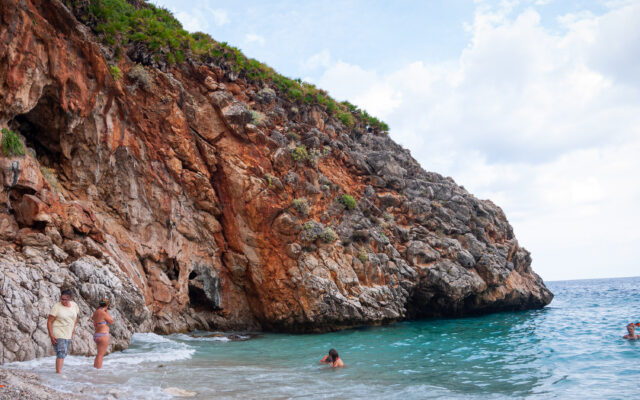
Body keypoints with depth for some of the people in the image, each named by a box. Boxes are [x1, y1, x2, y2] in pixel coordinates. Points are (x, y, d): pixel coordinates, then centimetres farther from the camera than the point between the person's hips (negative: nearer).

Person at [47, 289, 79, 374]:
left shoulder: (74, 305, 3)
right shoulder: (56, 307, -12)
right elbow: (49, 322, -10)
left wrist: (72, 331, 14)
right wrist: (51, 336, -16)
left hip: (68, 335, 6)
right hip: (58, 334, -6)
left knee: (63, 354, 10)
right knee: (61, 353, -16)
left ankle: (57, 372, 19)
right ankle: (59, 373, -17)